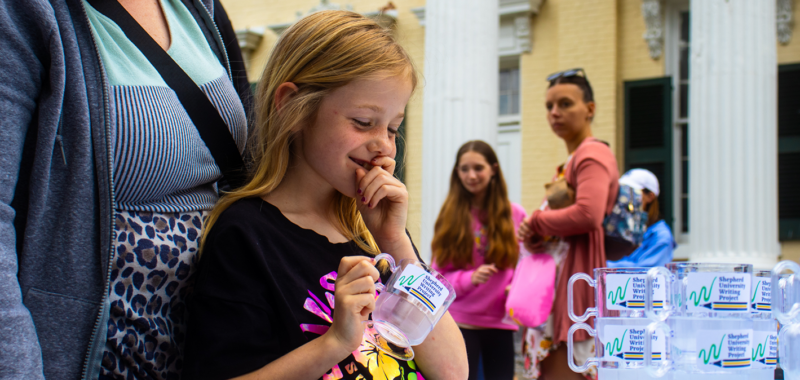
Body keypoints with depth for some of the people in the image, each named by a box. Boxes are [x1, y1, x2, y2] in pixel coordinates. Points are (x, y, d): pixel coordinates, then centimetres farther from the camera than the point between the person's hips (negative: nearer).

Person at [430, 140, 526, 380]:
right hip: (460, 321, -1)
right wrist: (470, 278, -19)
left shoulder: (514, 215, 0)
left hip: (501, 320, 1)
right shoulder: (450, 216, 0)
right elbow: (440, 273, 0)